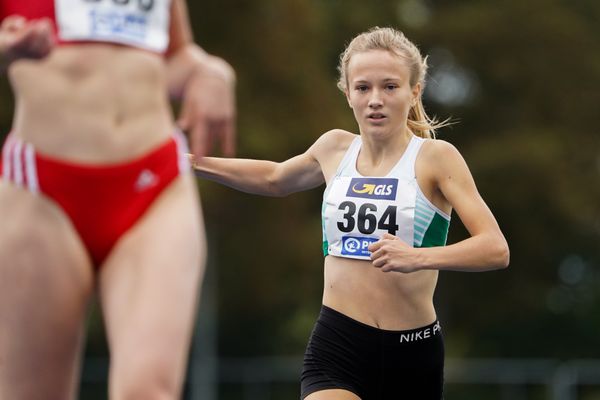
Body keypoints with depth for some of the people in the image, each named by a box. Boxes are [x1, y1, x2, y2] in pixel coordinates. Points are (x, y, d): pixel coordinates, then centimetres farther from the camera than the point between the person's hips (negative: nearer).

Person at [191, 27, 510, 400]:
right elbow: (274, 179, 32)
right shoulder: (334, 148, 9)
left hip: (414, 354, -1)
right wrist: (193, 162, 25)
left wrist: (418, 257, -31)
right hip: (337, 345, 2)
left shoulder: (435, 157, -6)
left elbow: (496, 249, -16)